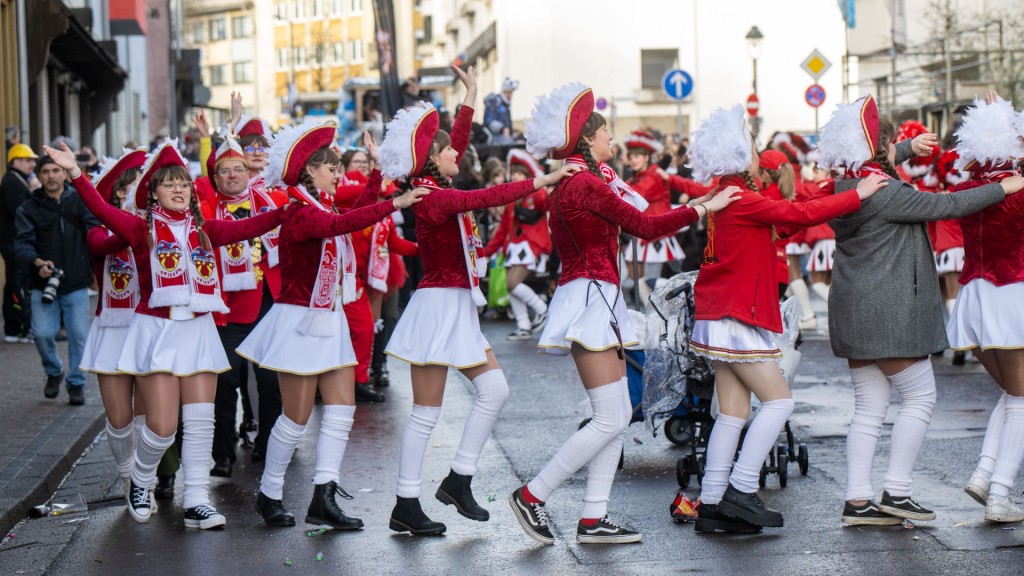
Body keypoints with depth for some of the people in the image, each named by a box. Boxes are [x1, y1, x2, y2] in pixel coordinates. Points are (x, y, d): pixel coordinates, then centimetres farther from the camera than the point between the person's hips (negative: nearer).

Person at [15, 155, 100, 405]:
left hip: (76, 283, 0)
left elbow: (94, 229, -5)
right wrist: (38, 262, -25)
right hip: (43, 284, 0)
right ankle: (54, 372, 24)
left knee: (79, 335, 0)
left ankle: (76, 384, 17)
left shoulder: (79, 201, 5)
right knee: (43, 333, -4)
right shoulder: (29, 208, 2)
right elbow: (23, 243, -6)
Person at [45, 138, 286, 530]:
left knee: (200, 421, 0)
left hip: (197, 330, 4)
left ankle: (196, 502, 5)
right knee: (162, 426, -5)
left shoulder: (204, 230, 9)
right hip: (156, 330, -3)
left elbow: (248, 227, 0)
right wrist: (75, 173, -27)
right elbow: (102, 210, -15)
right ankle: (140, 484, 23)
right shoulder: (143, 229, -1)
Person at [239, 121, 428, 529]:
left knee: (342, 408, 2)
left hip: (328, 320, 9)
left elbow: (359, 209, 27)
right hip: (300, 322, -9)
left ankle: (324, 498, 2)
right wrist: (394, 205, -40)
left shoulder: (322, 206, 12)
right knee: (297, 416, -2)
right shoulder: (300, 213, -17)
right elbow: (340, 226, -36)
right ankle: (269, 496, 14)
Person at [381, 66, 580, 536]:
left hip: (456, 309, 10)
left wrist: (470, 99, 24)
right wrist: (540, 182, -22)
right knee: (426, 411, -4)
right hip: (439, 307, -10)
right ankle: (406, 506, 3)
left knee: (494, 388, 7)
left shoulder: (436, 191, 9)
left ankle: (459, 480, 13)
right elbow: (487, 197, -25)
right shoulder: (432, 199, -17)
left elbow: (456, 145, 23)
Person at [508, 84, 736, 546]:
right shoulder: (586, 184, -14)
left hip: (596, 301, 11)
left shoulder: (570, 185, 16)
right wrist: (703, 209, -5)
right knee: (610, 419, -10)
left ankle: (592, 519, 9)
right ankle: (532, 495, -3)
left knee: (618, 416, 9)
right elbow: (645, 226, -13)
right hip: (590, 300, -11)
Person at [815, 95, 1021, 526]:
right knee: (920, 397, 3)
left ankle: (857, 501, 7)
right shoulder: (886, 192, -18)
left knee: (868, 408, 9)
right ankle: (896, 492, 3)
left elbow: (879, 163, 33)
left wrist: (908, 148, 30)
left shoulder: (845, 184, 8)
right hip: (887, 311, -9)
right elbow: (948, 206, -14)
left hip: (855, 312, 9)